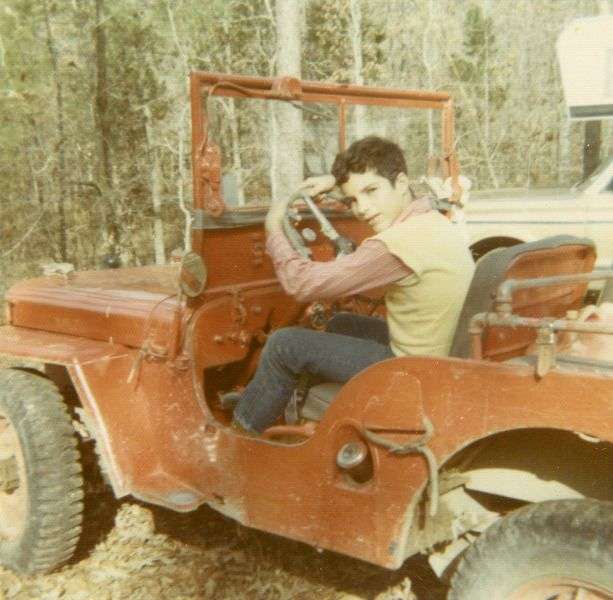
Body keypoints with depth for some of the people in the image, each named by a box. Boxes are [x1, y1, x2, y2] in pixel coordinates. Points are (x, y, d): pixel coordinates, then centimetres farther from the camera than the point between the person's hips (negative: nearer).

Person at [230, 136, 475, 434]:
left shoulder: (400, 242, -28)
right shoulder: (430, 218, 0)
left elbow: (303, 283, -22)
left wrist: (273, 230, -6)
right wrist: (337, 180, 15)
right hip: (439, 351, 9)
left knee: (284, 344, -2)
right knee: (341, 324, 28)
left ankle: (244, 427, 20)